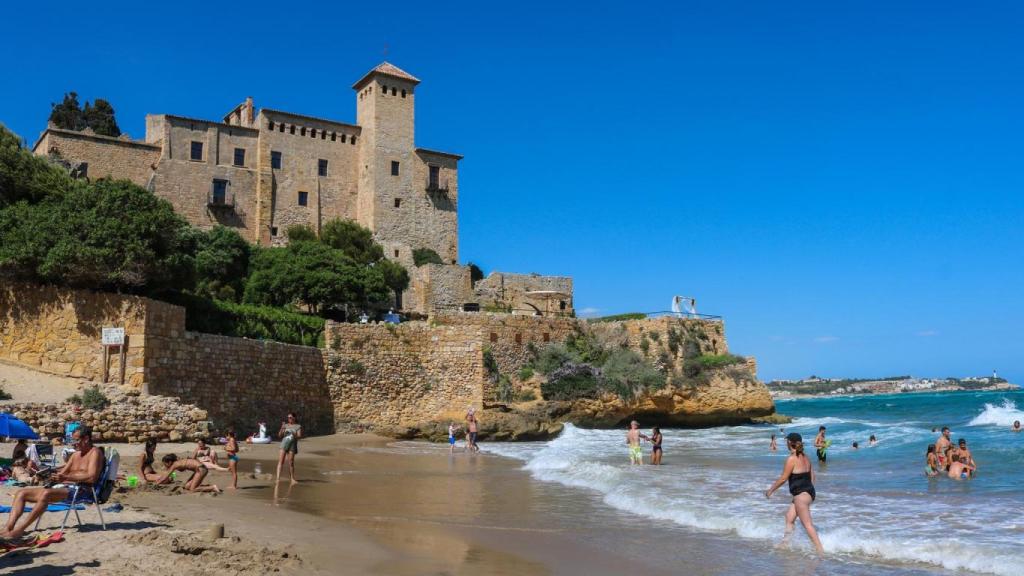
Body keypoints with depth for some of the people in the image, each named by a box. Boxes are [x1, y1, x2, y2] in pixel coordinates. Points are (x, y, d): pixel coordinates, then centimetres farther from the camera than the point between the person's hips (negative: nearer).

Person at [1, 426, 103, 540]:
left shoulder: (95, 452, -3)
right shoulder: (76, 454, 24)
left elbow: (92, 478, -18)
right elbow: (62, 474, 23)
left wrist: (66, 477, -20)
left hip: (80, 490, -10)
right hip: (63, 487, 10)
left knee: (46, 494, -36)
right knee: (21, 493, 0)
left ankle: (18, 531, -37)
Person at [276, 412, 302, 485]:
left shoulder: (298, 426, 5)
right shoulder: (285, 425, 11)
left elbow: (299, 436, -4)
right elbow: (280, 435, 8)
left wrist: (294, 435, -23)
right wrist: (282, 428, -8)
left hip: (293, 444, -2)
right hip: (284, 444, 2)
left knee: (291, 462, 0)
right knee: (281, 461, -9)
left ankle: (292, 479, 8)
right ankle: (278, 478, -15)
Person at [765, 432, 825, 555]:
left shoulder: (792, 459, -15)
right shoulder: (805, 458, 10)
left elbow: (783, 478, -13)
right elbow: (812, 475, 16)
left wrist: (770, 490, -2)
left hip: (801, 494, -10)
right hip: (809, 491, 10)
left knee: (807, 523, -7)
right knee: (789, 517, 18)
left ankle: (820, 550, -9)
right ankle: (785, 542, 24)